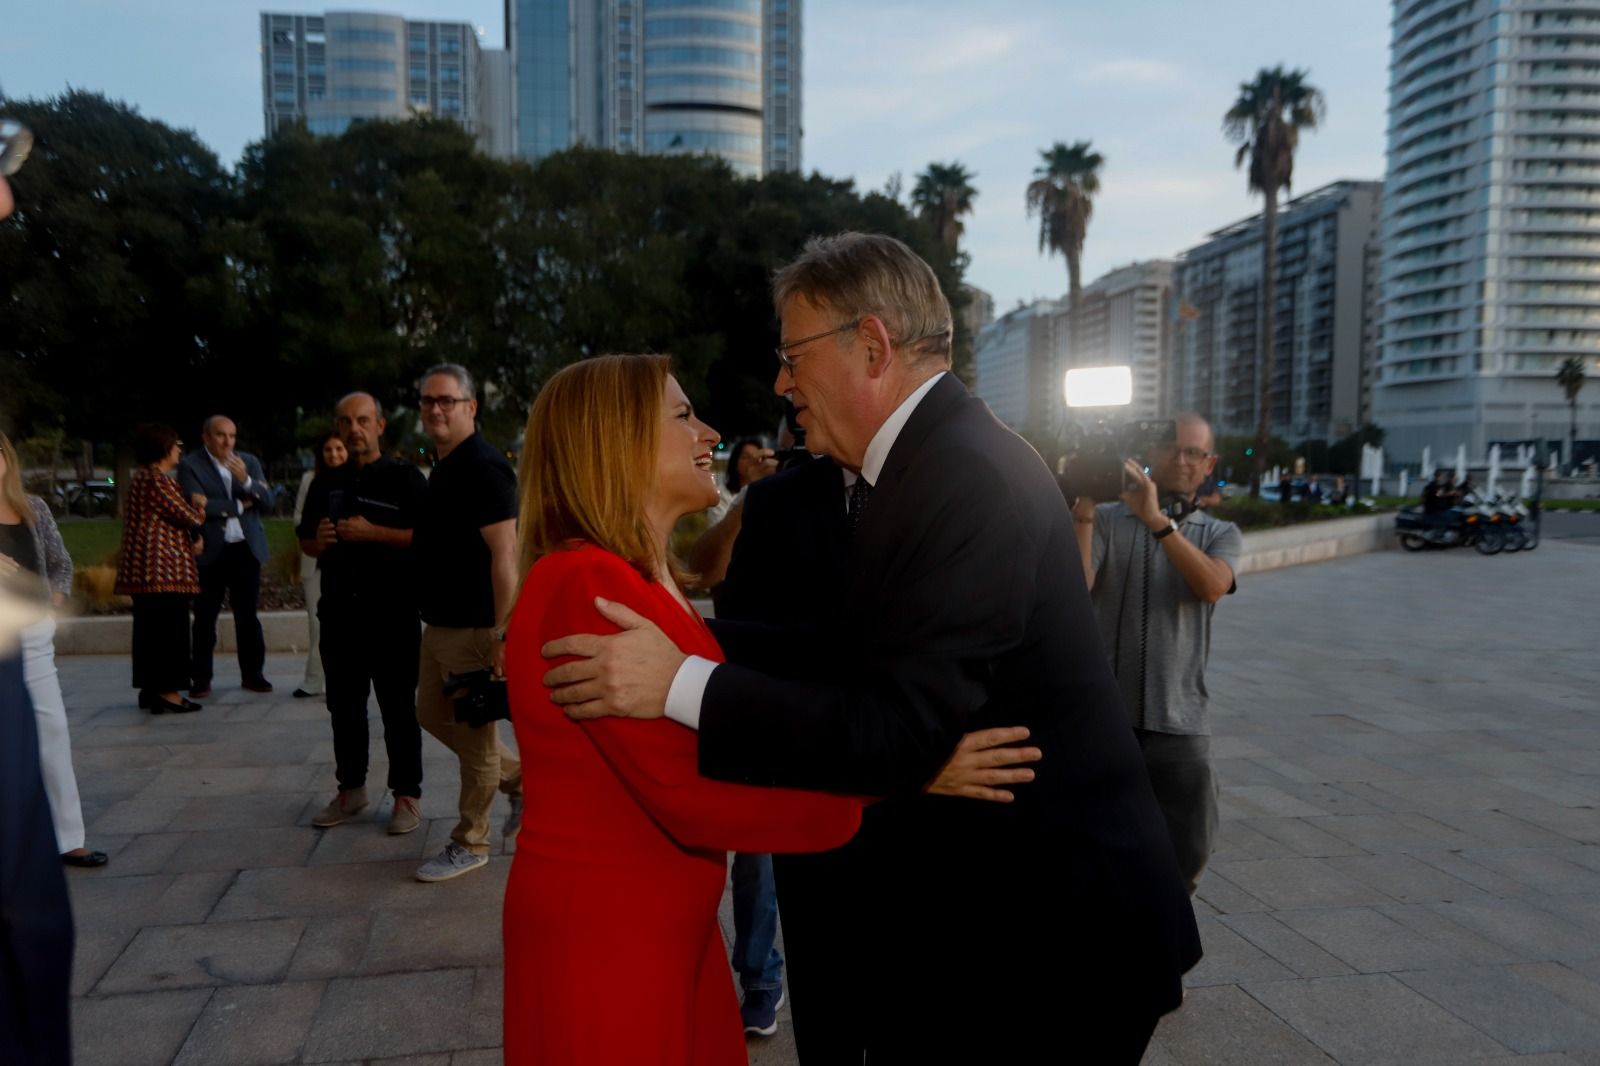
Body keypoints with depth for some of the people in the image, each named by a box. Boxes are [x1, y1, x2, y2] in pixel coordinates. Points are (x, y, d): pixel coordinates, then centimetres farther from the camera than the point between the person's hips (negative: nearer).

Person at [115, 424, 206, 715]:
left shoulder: (141, 478, 19)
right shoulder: (158, 480, -14)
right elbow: (188, 516, -12)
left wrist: (193, 524, 4)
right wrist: (199, 506, 8)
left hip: (143, 567, 10)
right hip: (165, 567, -10)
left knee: (150, 627, 14)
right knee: (168, 627, -7)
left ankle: (150, 688, 21)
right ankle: (167, 693, -7)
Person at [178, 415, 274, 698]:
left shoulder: (249, 462, 10)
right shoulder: (190, 465, -3)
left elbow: (267, 500, 1)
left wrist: (246, 480, -16)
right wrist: (239, 506, -6)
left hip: (246, 548, 3)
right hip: (210, 551, -3)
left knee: (247, 615, 6)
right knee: (205, 616, 2)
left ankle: (252, 674, 13)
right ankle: (201, 678, 9)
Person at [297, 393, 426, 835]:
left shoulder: (405, 478, -3)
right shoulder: (326, 483, 14)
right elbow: (305, 541, 21)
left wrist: (373, 533, -19)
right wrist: (317, 541, -2)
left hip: (393, 613, -5)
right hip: (339, 611, 6)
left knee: (398, 707, 1)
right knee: (344, 706, 13)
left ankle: (406, 795, 9)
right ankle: (351, 789, 27)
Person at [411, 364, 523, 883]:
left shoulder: (483, 467, -18)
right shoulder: (445, 465, 13)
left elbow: (504, 554, -24)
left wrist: (502, 634, -27)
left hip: (473, 627, -10)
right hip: (439, 623, 10)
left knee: (474, 734, 3)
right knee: (433, 715, 20)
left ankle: (469, 844, 18)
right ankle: (521, 777, 33)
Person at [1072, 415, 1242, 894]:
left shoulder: (1221, 534, 10)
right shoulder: (1107, 520, 3)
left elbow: (1212, 586, -14)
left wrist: (1157, 519, -22)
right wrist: (1083, 513, -18)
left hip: (1179, 722, 2)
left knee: (1189, 850, 5)